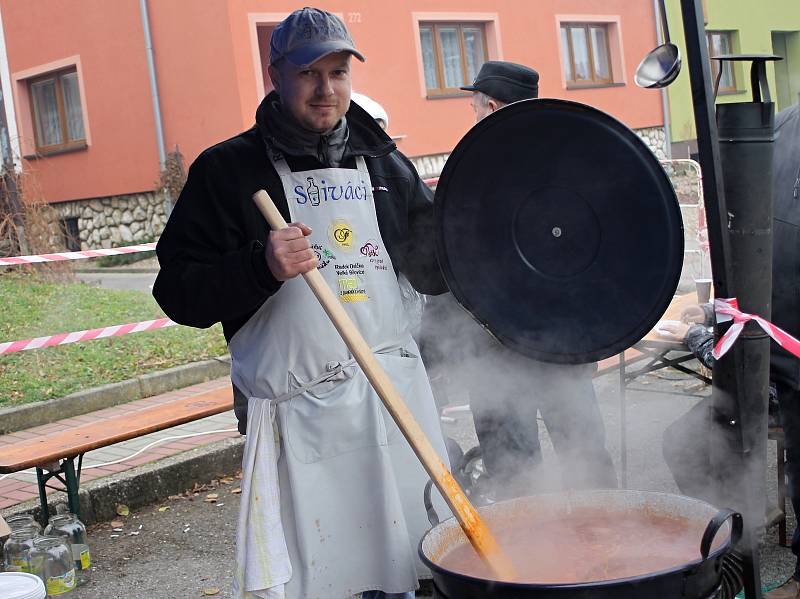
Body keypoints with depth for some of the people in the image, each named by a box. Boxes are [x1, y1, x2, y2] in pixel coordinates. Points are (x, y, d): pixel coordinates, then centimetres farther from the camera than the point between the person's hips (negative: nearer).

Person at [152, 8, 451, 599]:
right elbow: (179, 294, -5)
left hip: (395, 395, 4)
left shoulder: (383, 163, 12)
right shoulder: (228, 168, -1)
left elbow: (434, 271, 17)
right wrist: (261, 266, -21)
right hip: (298, 411, -4)